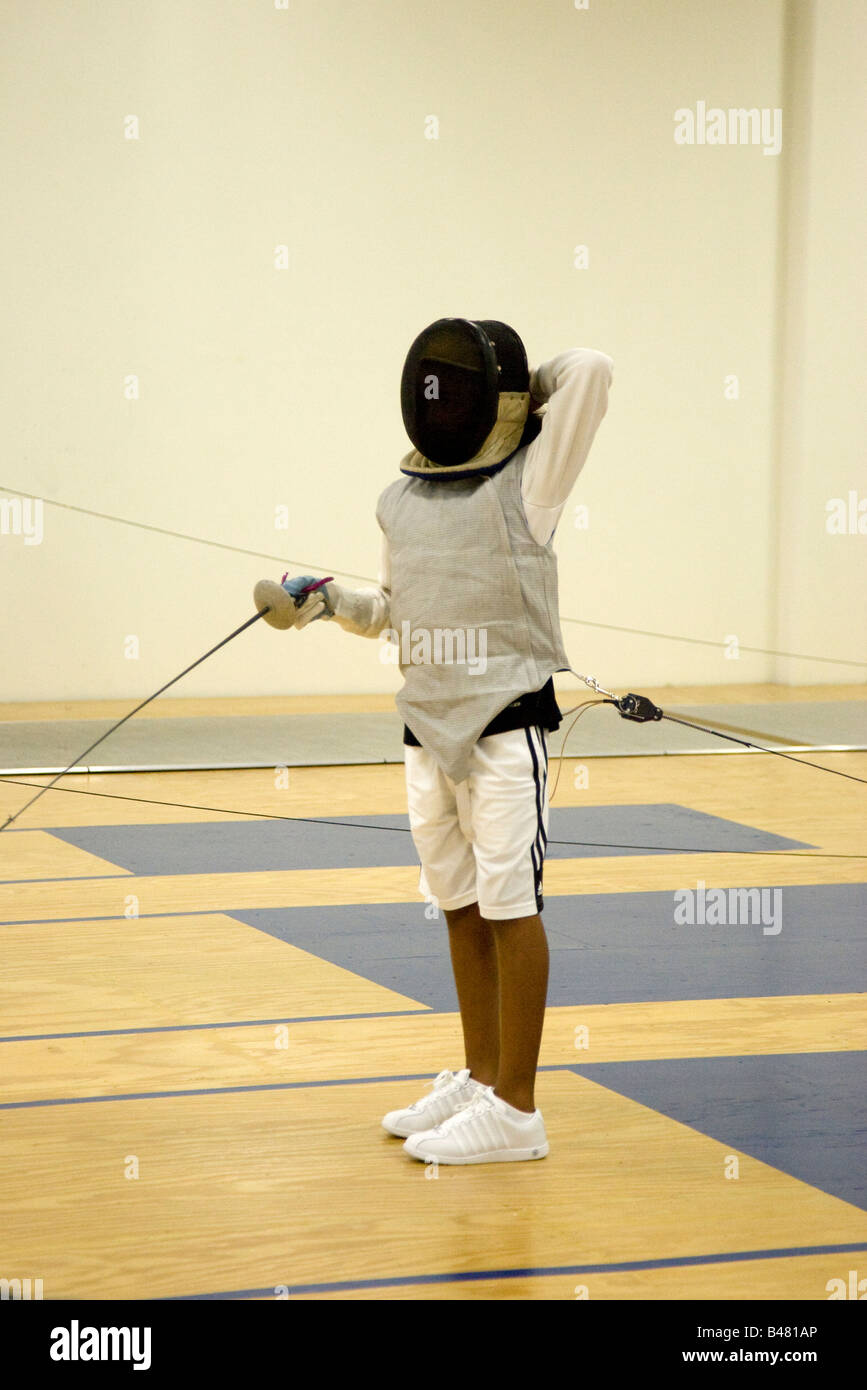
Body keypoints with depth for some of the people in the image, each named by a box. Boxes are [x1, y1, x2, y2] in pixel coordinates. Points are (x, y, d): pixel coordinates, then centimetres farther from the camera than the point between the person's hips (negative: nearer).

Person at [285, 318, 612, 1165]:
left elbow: (590, 370, -22)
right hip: (429, 725, 7)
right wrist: (327, 602, 2)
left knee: (508, 909, -4)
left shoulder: (525, 484, -11)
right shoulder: (402, 498, 8)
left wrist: (532, 381, -3)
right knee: (460, 907, 14)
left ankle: (515, 1110, 1)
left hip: (506, 725, -7)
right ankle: (479, 1078, 25)